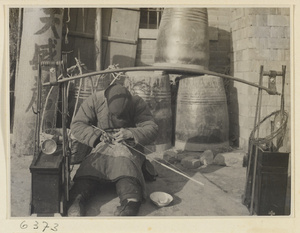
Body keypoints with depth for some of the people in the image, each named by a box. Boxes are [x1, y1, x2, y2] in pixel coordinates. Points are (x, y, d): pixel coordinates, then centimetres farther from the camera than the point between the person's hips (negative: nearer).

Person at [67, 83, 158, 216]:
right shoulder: (95, 100, -2)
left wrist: (131, 133, -25)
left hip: (128, 147, -1)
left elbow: (152, 129, -7)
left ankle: (131, 201, -57)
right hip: (101, 146, 2)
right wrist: (97, 136, -17)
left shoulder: (138, 104, -3)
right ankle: (78, 198, -49)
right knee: (89, 166, -33)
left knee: (126, 165, -38)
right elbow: (76, 125, -1)